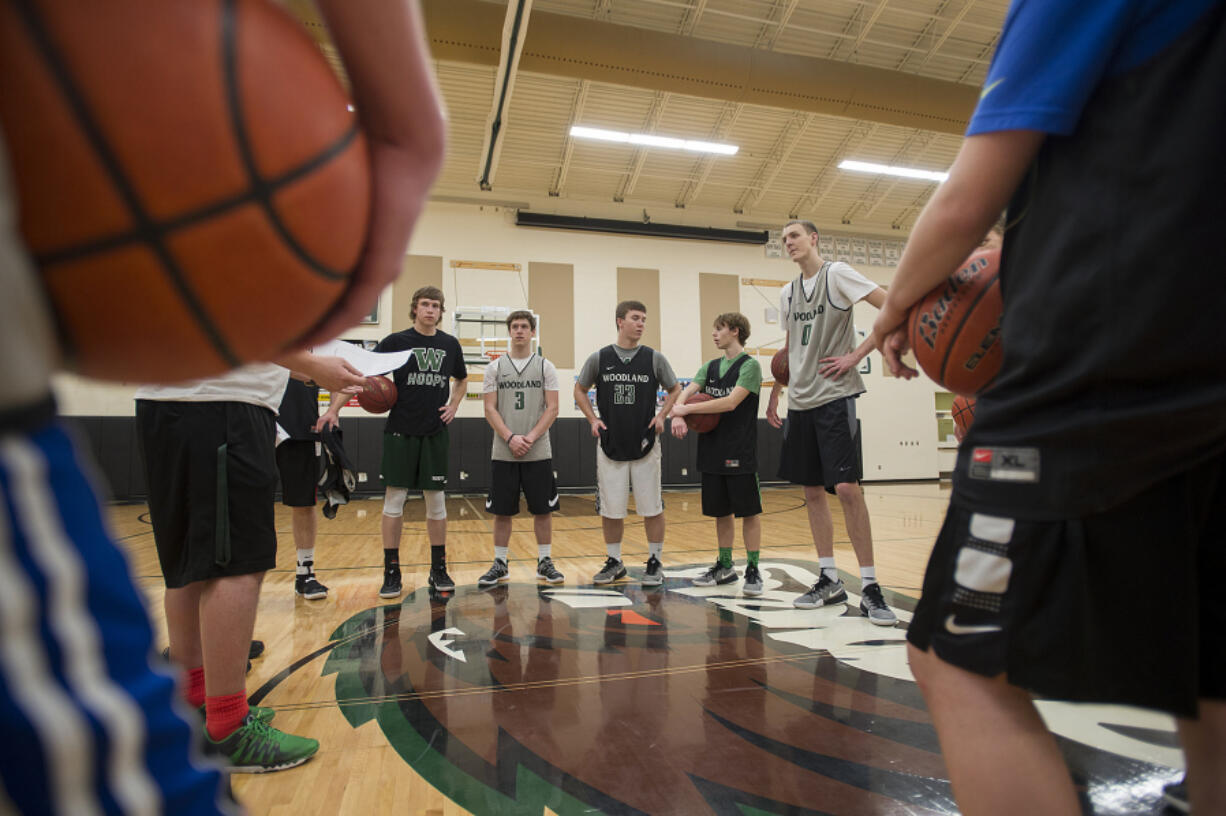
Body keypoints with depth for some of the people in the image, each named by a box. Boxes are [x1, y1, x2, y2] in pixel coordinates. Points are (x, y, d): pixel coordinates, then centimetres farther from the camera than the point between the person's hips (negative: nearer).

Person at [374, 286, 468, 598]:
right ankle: (391, 572, 10)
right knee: (394, 498, -1)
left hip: (435, 433, 2)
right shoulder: (396, 341, -1)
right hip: (400, 431, -2)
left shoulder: (450, 344, 8)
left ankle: (438, 569, 18)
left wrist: (453, 405, 9)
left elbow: (462, 379, 23)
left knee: (436, 499, 6)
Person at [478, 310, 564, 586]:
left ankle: (544, 563, 18)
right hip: (503, 453, 0)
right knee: (502, 511, 6)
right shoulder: (495, 367, 6)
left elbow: (552, 408, -1)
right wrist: (510, 438, -14)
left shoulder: (545, 367, 4)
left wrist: (531, 438, -14)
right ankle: (500, 565, 18)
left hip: (539, 453, 0)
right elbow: (490, 409, 0)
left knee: (543, 509, 5)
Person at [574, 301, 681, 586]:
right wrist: (592, 419, 1)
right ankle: (614, 562, 25)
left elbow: (675, 389, 12)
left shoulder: (654, 358, 1)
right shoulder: (599, 358, 1)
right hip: (610, 444, 1)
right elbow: (579, 390, 14)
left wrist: (661, 415, -2)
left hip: (645, 443, 0)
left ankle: (655, 562, 20)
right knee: (610, 509, 8)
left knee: (652, 508, 5)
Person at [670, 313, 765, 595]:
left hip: (740, 452, -6)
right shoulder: (710, 367, 14)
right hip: (712, 452, 6)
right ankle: (725, 567, 24)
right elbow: (686, 392, 3)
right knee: (721, 511, 13)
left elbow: (731, 402, -17)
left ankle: (753, 570, 11)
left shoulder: (749, 365, -6)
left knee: (749, 511, 1)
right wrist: (677, 415, -19)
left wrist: (687, 409, -16)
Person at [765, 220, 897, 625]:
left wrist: (857, 354, -16)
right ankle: (830, 580, 17)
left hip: (835, 397, -7)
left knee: (846, 487, -12)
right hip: (800, 402, 7)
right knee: (811, 490, 7)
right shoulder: (787, 294, 14)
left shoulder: (836, 273, -5)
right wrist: (775, 394, 20)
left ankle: (869, 587, -1)